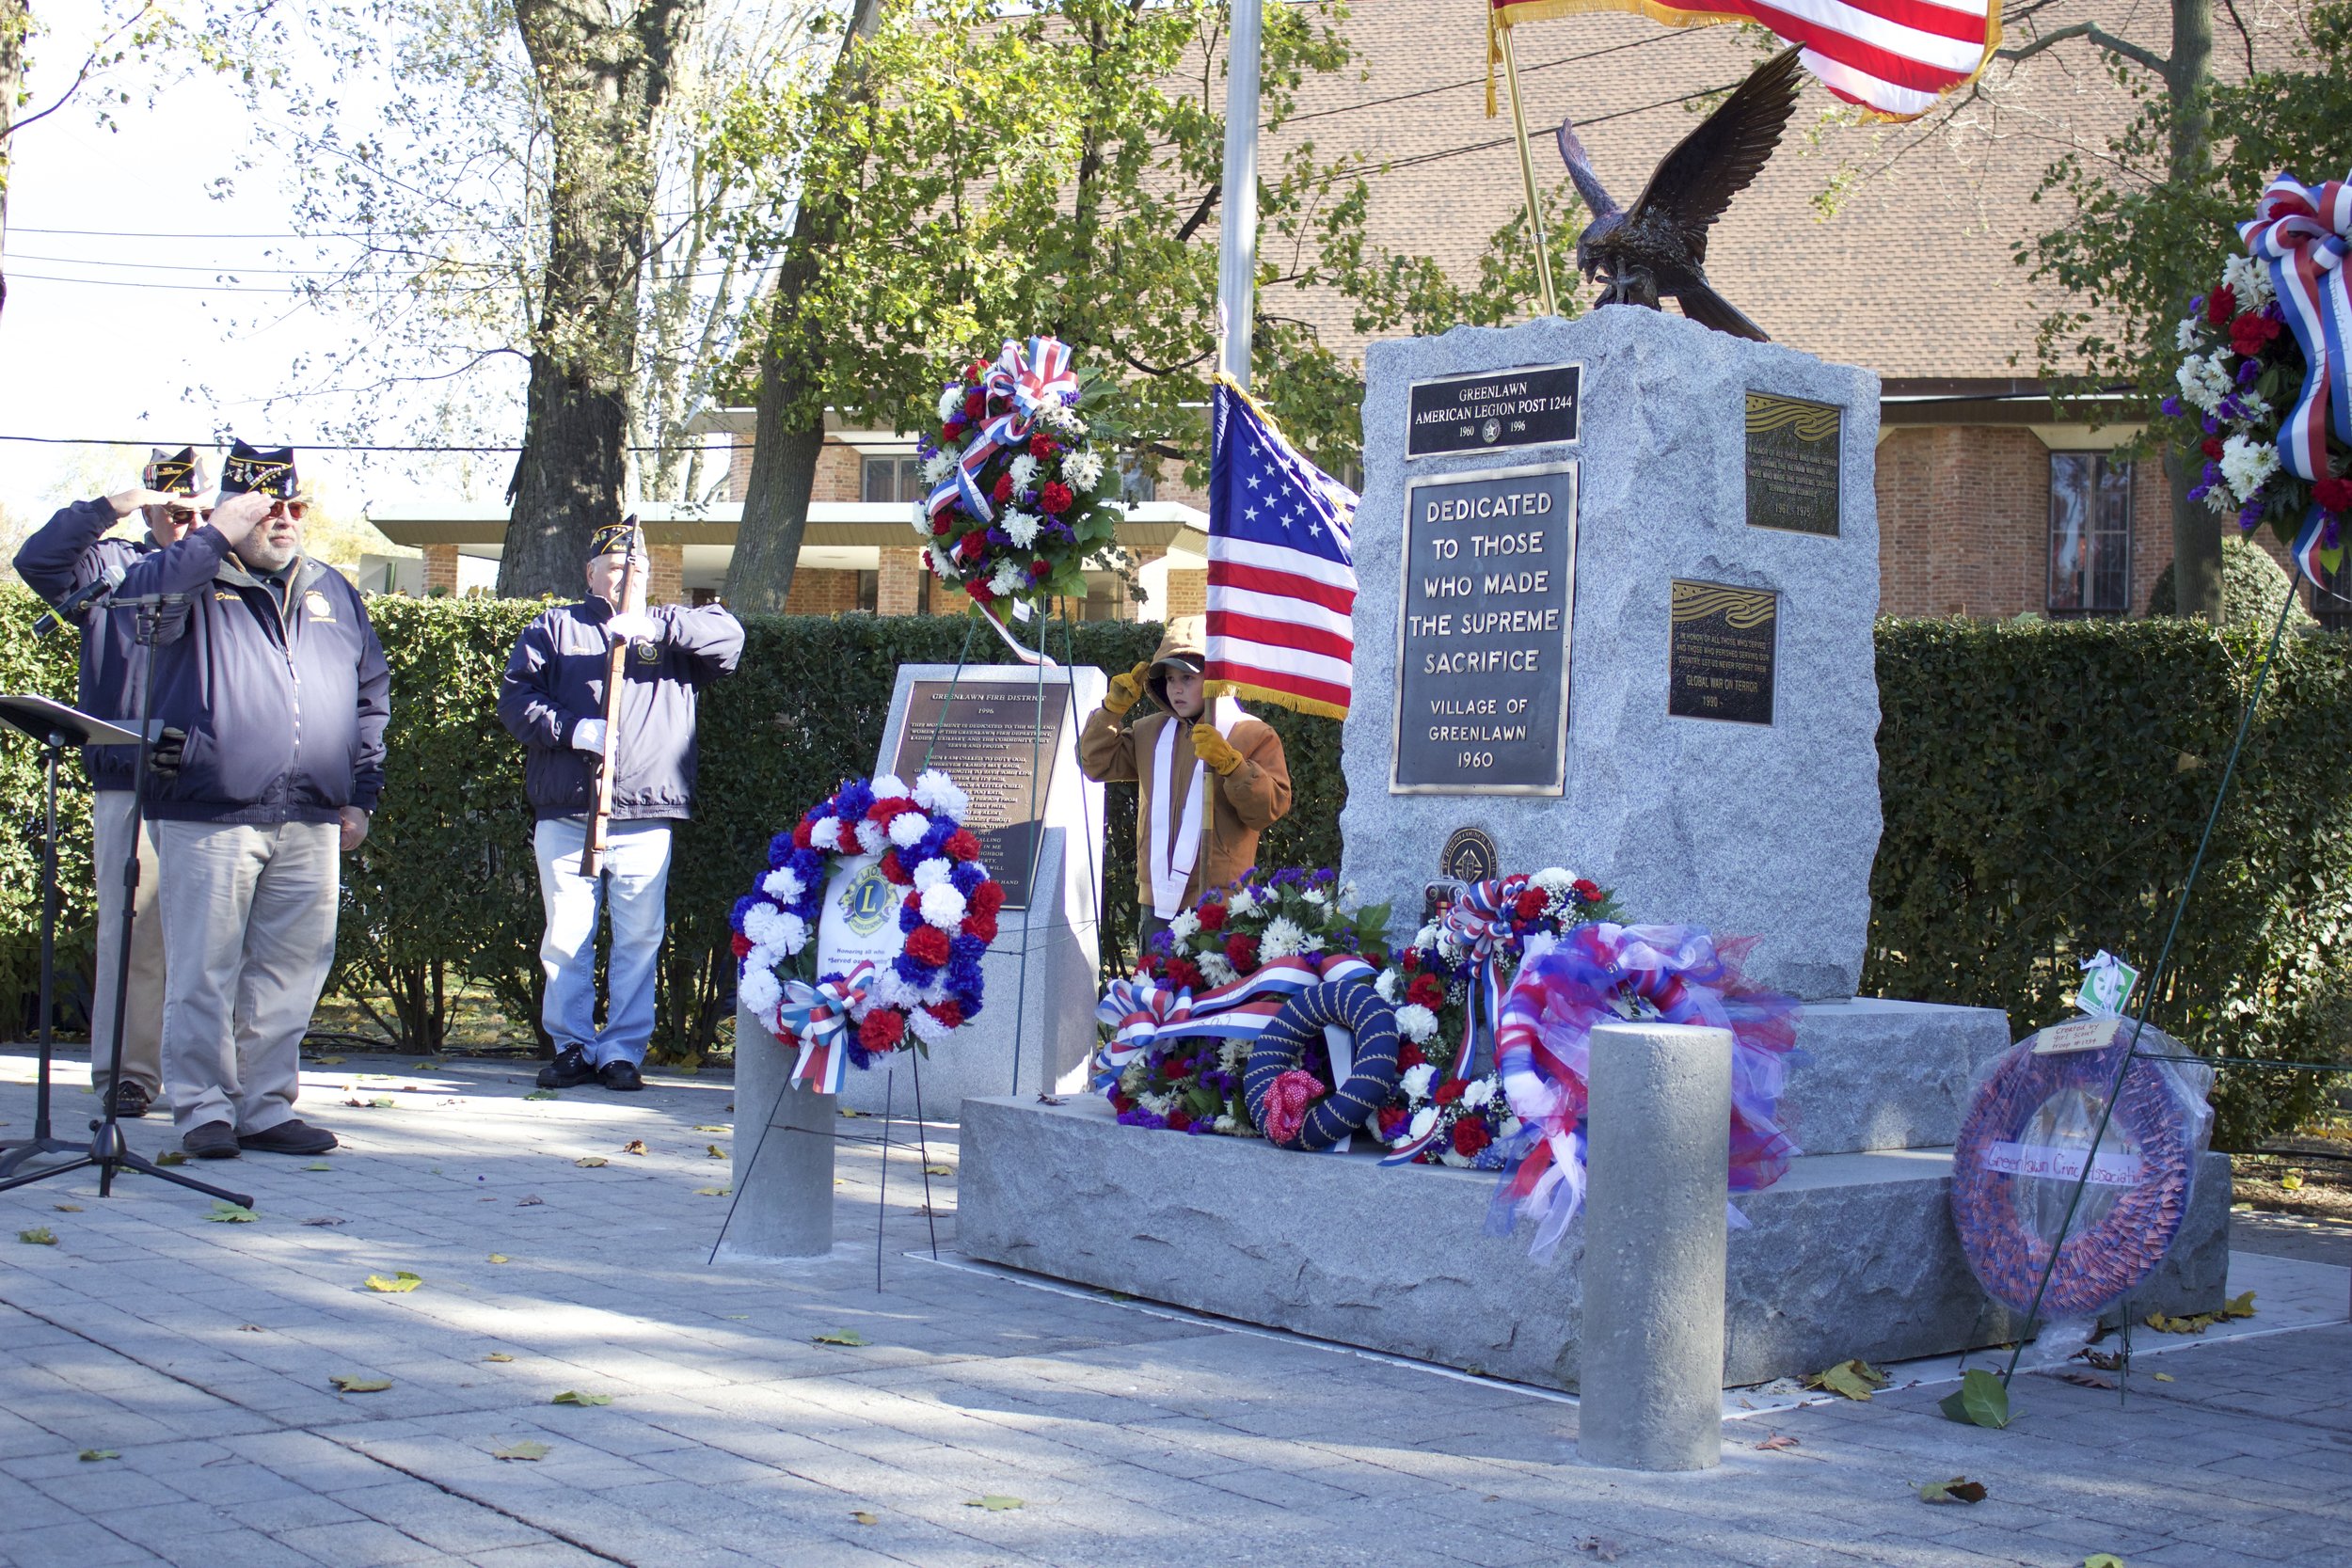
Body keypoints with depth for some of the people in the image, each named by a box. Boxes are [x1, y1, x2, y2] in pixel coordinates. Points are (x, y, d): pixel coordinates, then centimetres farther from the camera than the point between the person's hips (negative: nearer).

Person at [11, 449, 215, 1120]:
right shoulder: (112, 567, 14)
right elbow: (37, 561, -2)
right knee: (131, 934, -2)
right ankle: (124, 1072, 3)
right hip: (129, 785, -1)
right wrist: (112, 506, -6)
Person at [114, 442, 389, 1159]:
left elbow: (372, 693, 21)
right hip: (208, 818, -4)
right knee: (203, 972, -2)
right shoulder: (194, 580, 4)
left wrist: (361, 794, 14)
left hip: (310, 826, 4)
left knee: (290, 974, 6)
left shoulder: (330, 591, 17)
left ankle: (266, 1107, 15)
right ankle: (203, 1108, 6)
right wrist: (217, 537, -16)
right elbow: (138, 597, -20)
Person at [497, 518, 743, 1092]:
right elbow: (516, 698, 4)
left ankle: (624, 1050, 9)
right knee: (566, 939, 3)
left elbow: (730, 635, -4)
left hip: (645, 821, 0)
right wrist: (573, 729, -12)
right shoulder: (555, 627, 13)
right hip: (565, 817, 0)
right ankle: (573, 1047, 13)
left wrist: (655, 627, -16)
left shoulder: (670, 629, 14)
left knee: (639, 940, 1)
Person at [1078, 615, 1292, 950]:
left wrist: (1229, 763, -23)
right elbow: (1096, 764, 17)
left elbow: (1271, 808, -11)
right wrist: (1114, 707, 8)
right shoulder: (1151, 732, 15)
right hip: (1159, 901, 6)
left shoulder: (1254, 736, -2)